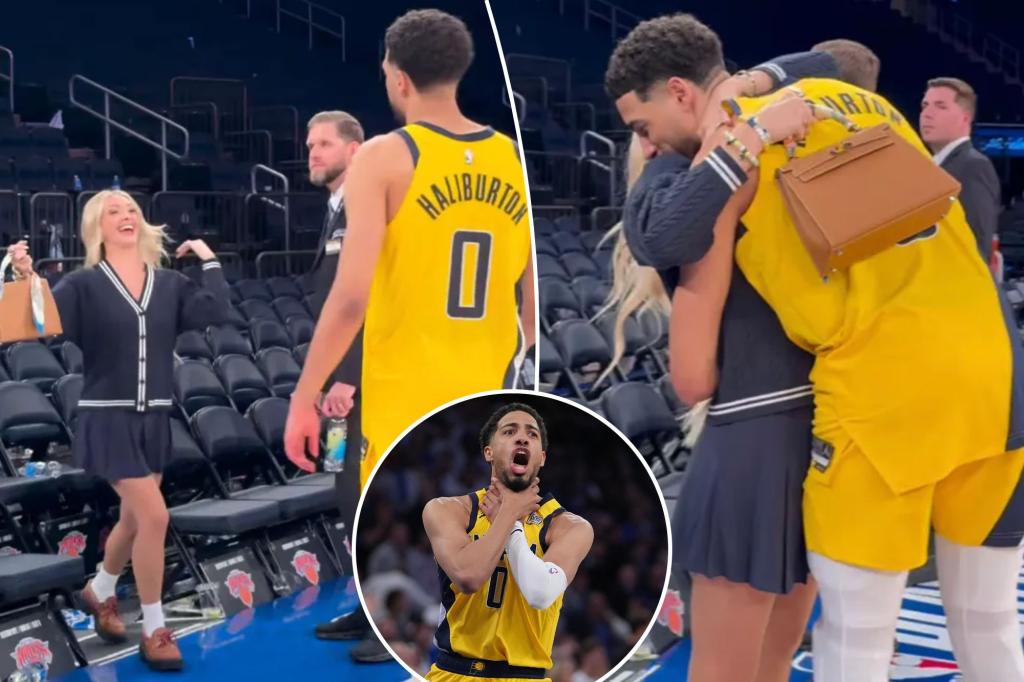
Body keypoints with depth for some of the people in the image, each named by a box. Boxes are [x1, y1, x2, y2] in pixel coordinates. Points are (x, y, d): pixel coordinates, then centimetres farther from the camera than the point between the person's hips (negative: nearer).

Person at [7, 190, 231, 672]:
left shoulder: (169, 284, 4)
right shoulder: (84, 285, -6)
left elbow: (216, 311, -9)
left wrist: (209, 259, -4)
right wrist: (26, 279, -27)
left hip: (154, 418, 5)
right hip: (108, 418, -5)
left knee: (135, 519, 16)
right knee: (154, 515, -13)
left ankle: (99, 592, 46)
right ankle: (154, 630, 3)